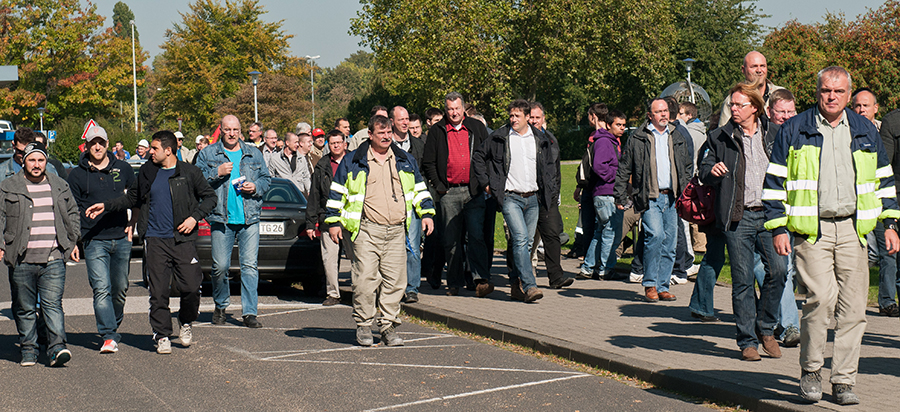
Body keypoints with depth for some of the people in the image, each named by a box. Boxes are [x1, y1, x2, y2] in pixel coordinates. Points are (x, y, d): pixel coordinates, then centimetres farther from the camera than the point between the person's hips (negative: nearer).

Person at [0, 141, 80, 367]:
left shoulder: (60, 185, 13)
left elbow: (72, 213, 23)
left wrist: (73, 242, 17)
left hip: (54, 258, 0)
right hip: (22, 261, 0)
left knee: (53, 304, -7)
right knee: (24, 308, 7)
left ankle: (57, 347, -10)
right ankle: (28, 350, 16)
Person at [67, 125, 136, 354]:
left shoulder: (123, 169, 7)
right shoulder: (77, 175, 3)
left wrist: (132, 224, 10)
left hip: (121, 239, 2)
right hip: (94, 240, -2)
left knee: (120, 288, 10)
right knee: (101, 289, -12)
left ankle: (113, 328, 32)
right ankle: (108, 337, -13)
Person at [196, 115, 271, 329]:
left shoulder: (254, 154, 14)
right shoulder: (208, 154, 7)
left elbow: (266, 178, 17)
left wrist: (256, 187, -3)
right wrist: (217, 173, -11)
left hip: (249, 218, 1)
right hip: (221, 219, -1)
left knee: (250, 265, -4)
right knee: (220, 266, -1)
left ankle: (249, 312, -1)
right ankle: (220, 306, 22)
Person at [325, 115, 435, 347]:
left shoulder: (405, 161, 16)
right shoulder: (353, 162, 6)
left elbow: (419, 188, 23)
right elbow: (337, 192, 8)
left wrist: (426, 213, 13)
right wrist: (333, 221, 4)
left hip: (396, 231, 3)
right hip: (366, 231, -3)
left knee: (394, 280, 2)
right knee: (365, 278, -8)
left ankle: (389, 327, 12)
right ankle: (363, 325, 6)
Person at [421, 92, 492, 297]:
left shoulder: (477, 128, 10)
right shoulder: (437, 131, 7)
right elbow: (428, 162, 8)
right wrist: (438, 185, 0)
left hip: (474, 191, -1)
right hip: (449, 193, 1)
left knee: (476, 236, -9)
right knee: (451, 240, 5)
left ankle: (482, 279, -13)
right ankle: (454, 283, 13)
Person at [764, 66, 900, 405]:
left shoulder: (865, 131, 14)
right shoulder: (794, 130, 4)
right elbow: (775, 181, 4)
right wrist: (778, 228, -3)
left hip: (853, 229, 3)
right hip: (811, 229, -3)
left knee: (853, 307, 0)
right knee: (821, 298, -16)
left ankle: (843, 380, 10)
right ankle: (810, 370, 3)